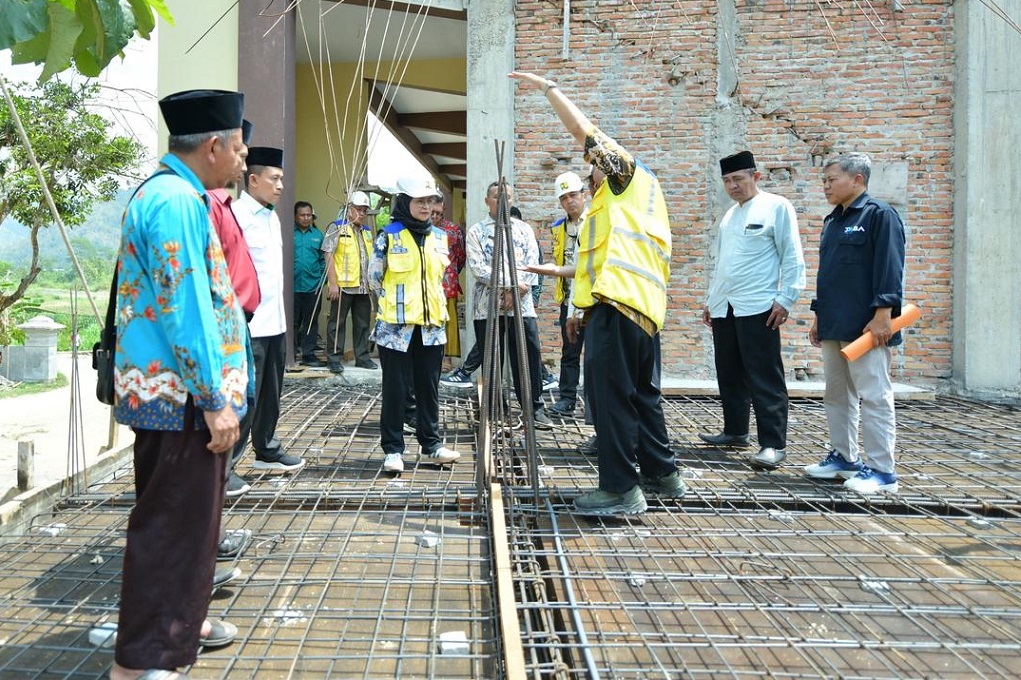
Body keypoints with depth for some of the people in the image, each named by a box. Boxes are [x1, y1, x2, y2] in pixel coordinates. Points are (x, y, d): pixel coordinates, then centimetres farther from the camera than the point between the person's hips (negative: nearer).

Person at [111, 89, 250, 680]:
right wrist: (214, 400, -20)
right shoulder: (177, 202, -18)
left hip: (175, 391, 10)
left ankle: (181, 620, 36)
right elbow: (185, 310, -23)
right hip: (181, 394, -10)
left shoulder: (172, 196, 15)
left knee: (192, 514, 20)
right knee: (173, 522, -2)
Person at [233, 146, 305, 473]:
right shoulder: (236, 214, -13)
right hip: (247, 326, -9)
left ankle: (266, 450, 31)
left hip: (275, 322, 9)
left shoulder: (271, 215, 15)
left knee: (270, 393, 17)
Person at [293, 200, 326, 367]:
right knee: (293, 321, 4)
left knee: (311, 321, 8)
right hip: (293, 286, -3)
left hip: (313, 285, 3)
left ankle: (308, 354, 16)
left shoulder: (318, 235, 10)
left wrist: (322, 277, 5)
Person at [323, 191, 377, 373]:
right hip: (343, 286, -6)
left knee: (363, 324, 11)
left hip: (364, 287, 6)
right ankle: (334, 359, 6)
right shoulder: (337, 227, -2)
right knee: (337, 323, 1)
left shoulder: (367, 231, 17)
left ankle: (362, 357, 20)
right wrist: (333, 283, -14)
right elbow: (330, 257, -7)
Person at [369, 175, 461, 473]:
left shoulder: (439, 237, 8)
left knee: (429, 387, 11)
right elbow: (375, 277, 1)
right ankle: (392, 449, 11)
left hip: (432, 325, 5)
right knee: (396, 389, 2)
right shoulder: (388, 236, -7)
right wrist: (397, 301, 9)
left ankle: (432, 444, 21)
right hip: (396, 325, -4)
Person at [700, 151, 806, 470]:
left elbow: (792, 257, -7)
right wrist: (710, 299, 21)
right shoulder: (729, 215, 19)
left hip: (758, 308, -7)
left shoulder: (776, 207, -3)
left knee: (764, 378, -7)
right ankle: (735, 431, 26)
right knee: (729, 374, 13)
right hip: (724, 308, 8)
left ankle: (773, 443, -3)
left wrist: (785, 299, -14)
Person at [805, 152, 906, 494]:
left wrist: (883, 314, -20)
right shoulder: (832, 221, 18)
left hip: (865, 326, -9)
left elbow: (889, 268, -14)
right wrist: (819, 318, 21)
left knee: (873, 396, -5)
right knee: (836, 395, 14)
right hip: (833, 326, 9)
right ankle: (844, 458, 25)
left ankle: (882, 470, 0)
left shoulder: (879, 215, -7)